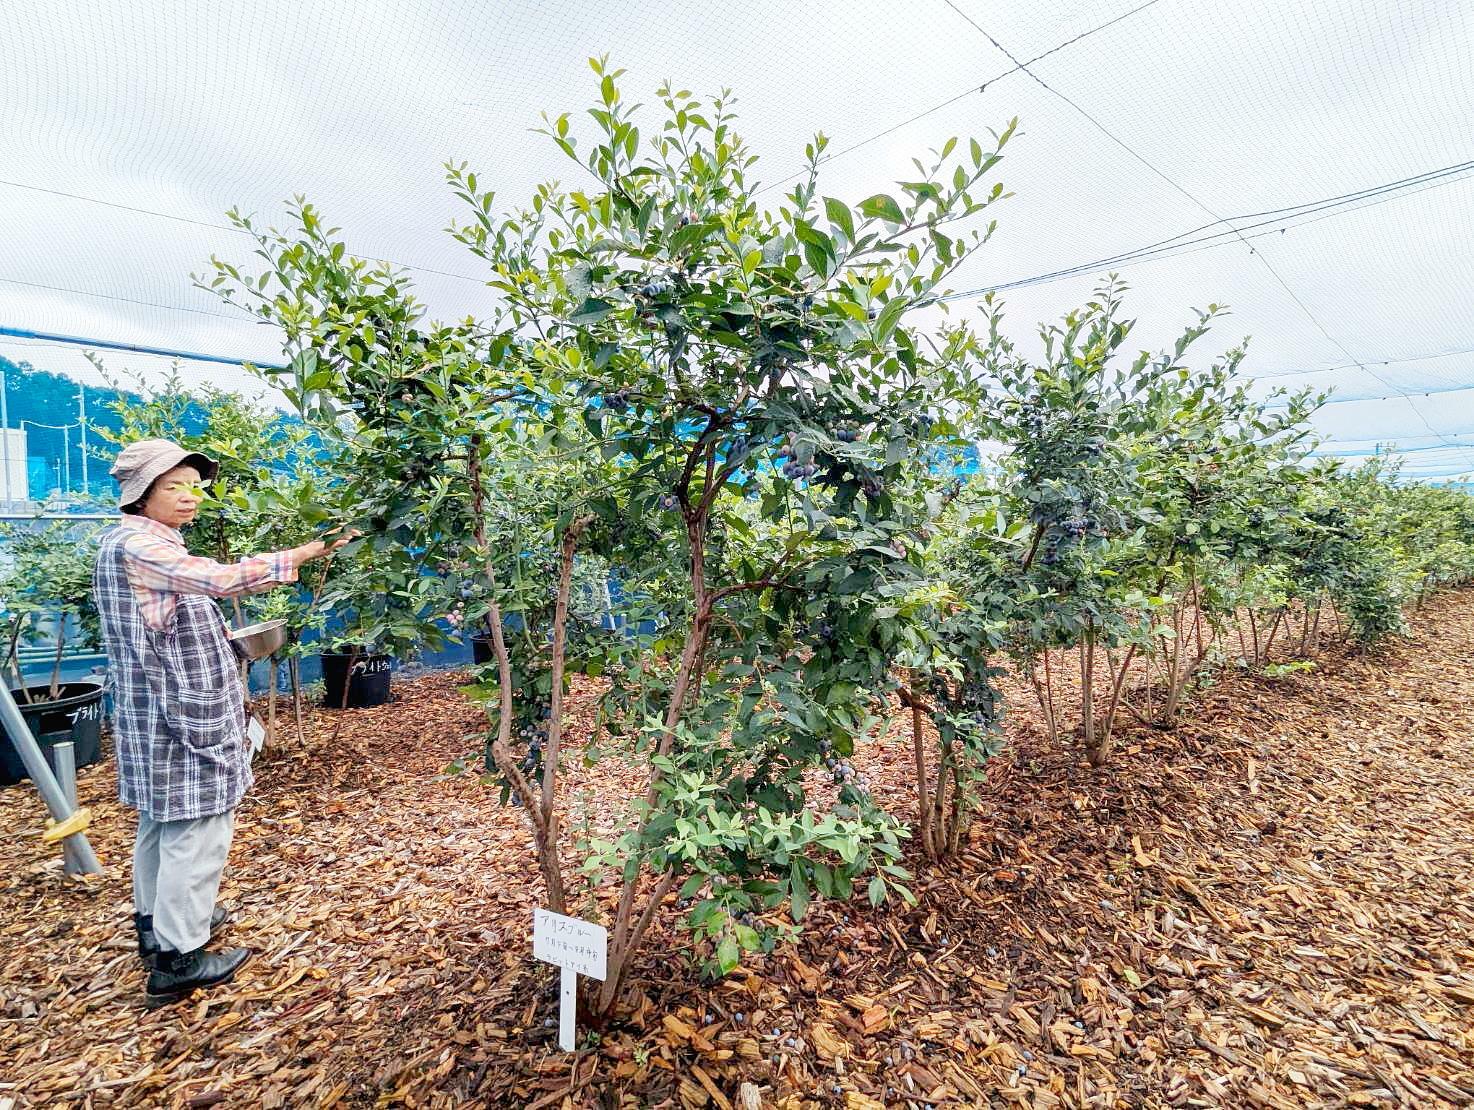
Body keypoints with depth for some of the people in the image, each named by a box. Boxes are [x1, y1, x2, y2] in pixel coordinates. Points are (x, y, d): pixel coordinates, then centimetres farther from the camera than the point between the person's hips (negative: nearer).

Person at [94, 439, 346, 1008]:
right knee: (196, 831, -2)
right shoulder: (135, 545, -19)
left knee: (162, 821, 22)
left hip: (159, 714, 11)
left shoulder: (139, 543, 13)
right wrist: (301, 555, -38)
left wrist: (219, 639, 11)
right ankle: (176, 958, 9)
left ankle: (155, 922, 38)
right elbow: (219, 579, -35)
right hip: (178, 715, -11)